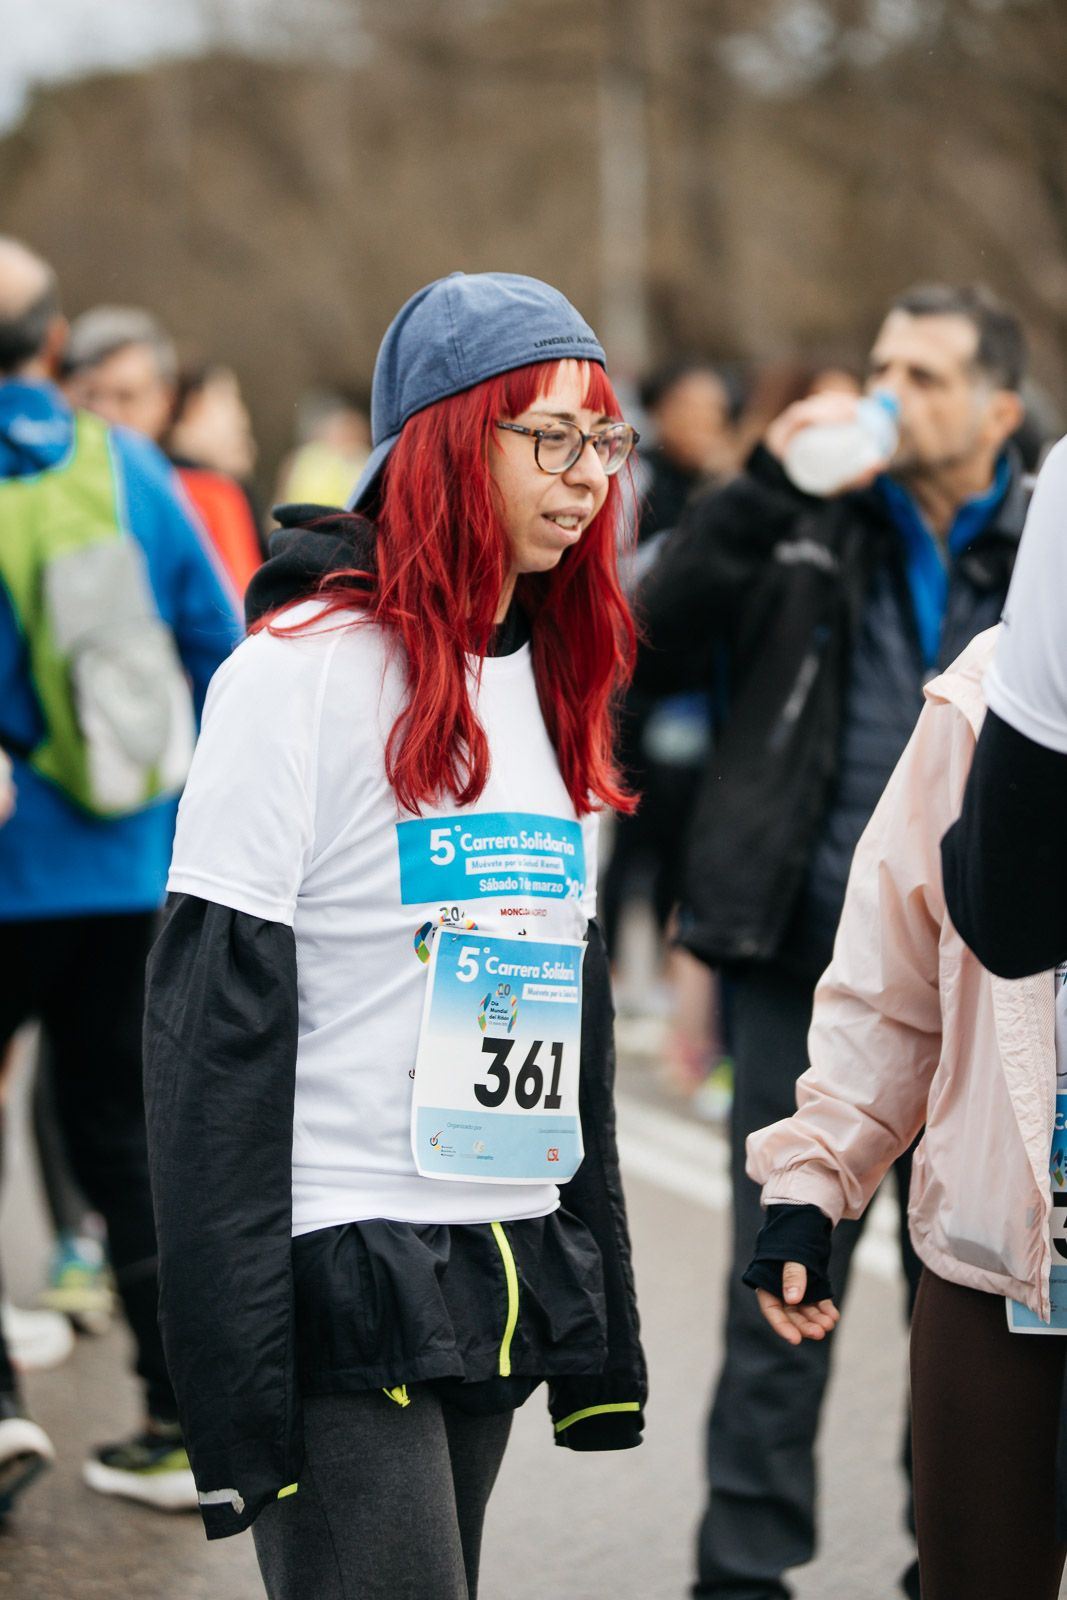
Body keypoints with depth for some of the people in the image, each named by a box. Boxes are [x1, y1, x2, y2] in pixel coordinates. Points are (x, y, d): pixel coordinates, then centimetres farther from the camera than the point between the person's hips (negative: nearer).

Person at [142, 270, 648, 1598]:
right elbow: (211, 1030, -12)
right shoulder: (305, 667, -9)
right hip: (342, 1282, -7)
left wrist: (599, 1336, 16)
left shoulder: (551, 682, 14)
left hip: (504, 1285, 7)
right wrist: (232, 1386, -17)